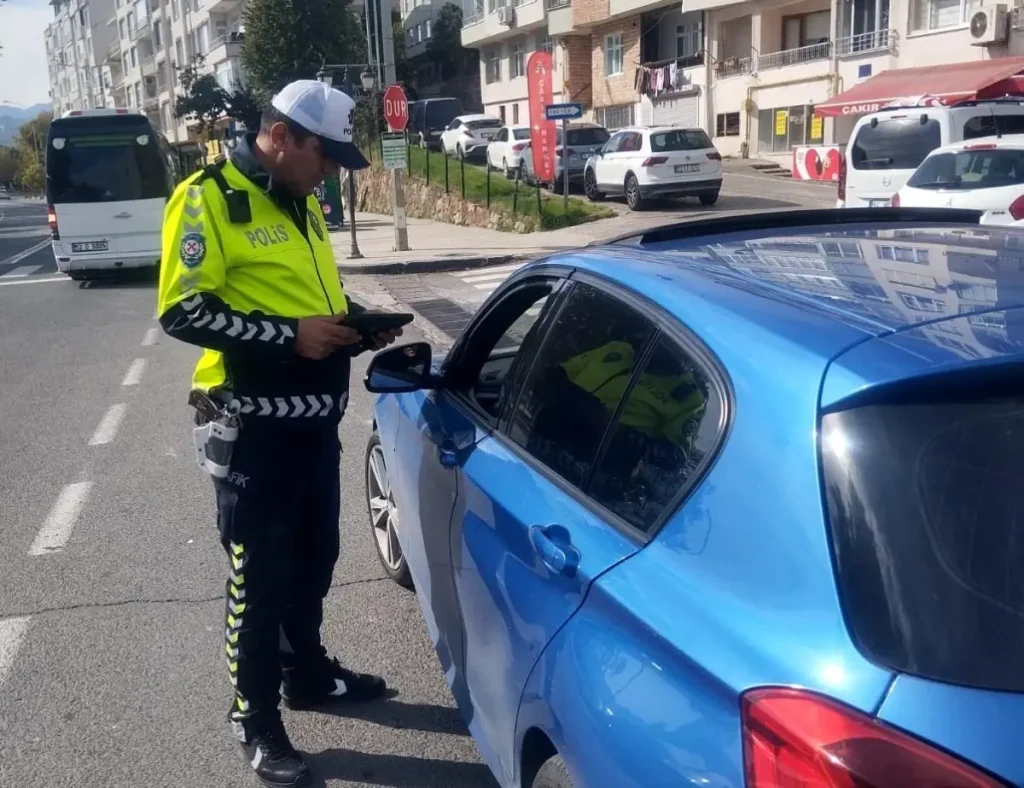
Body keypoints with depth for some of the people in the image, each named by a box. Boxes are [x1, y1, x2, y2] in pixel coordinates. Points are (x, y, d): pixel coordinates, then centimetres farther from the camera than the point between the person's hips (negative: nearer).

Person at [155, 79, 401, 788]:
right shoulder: (210, 198, -13)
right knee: (260, 573, 3)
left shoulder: (302, 204, 13)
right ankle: (256, 719, 19)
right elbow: (181, 311, -19)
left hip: (316, 418, 8)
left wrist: (352, 323, 4)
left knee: (314, 557, 20)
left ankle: (308, 673, 40)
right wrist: (289, 334, -24)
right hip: (254, 426, -8)